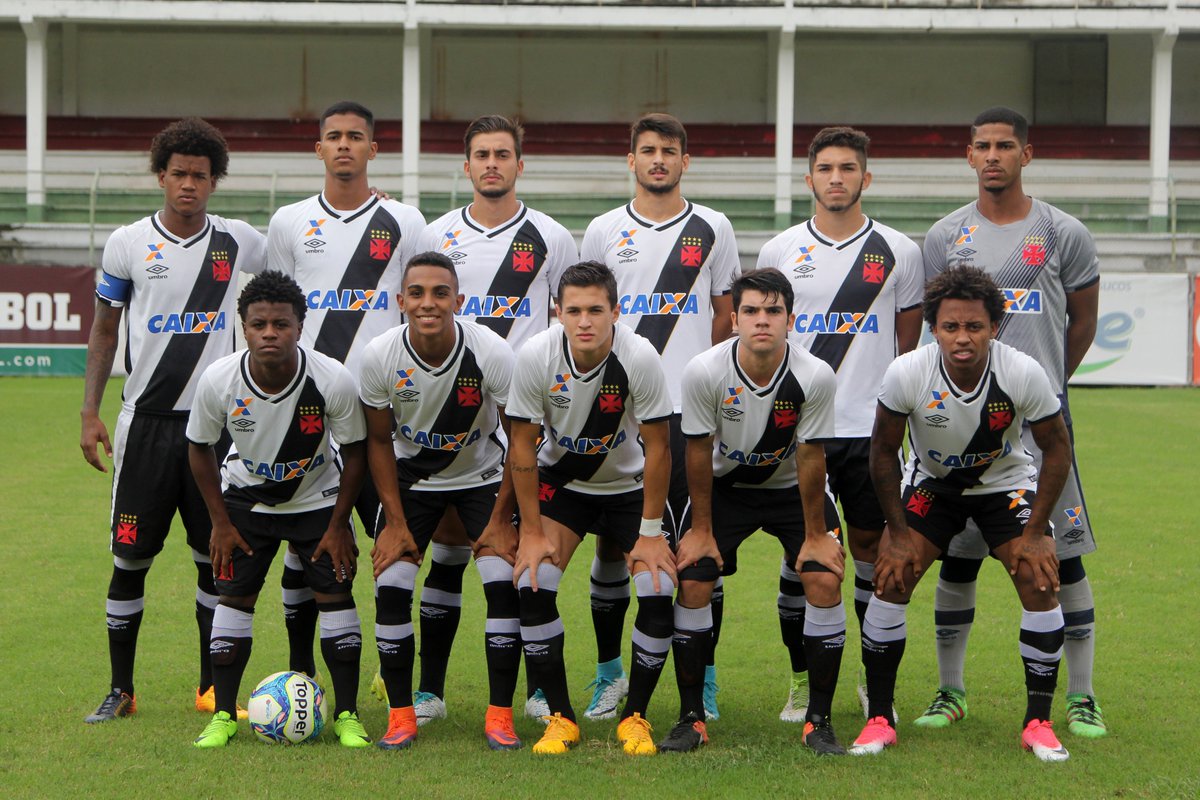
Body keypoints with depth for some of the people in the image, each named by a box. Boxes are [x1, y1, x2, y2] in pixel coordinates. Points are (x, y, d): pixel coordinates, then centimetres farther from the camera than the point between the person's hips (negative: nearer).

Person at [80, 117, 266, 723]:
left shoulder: (239, 242, 4)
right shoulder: (127, 244, 1)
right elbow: (104, 330, 7)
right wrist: (89, 412, 1)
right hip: (146, 419, -1)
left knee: (216, 556, 5)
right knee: (129, 558, 0)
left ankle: (213, 688, 17)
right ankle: (120, 689, 13)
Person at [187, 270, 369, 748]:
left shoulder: (333, 381, -28)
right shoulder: (218, 381, -25)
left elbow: (354, 452, -12)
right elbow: (199, 447, -6)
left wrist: (338, 525, -12)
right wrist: (220, 522, -7)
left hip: (318, 498, -1)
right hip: (246, 497, 1)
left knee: (335, 594, -7)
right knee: (234, 596, -4)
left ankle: (347, 715, 3)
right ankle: (223, 715, 7)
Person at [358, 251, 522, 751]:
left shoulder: (493, 354, -26)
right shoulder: (379, 356, -21)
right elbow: (378, 441, -6)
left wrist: (501, 519, -13)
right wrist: (395, 521, -8)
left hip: (482, 476, -1)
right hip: (411, 478, 1)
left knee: (505, 585, -15)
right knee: (390, 588, -11)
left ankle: (500, 715, -3)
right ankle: (400, 716, 3)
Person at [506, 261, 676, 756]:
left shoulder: (640, 358, -26)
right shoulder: (535, 357, -23)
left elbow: (656, 446, -15)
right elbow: (523, 446, -12)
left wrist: (651, 532, -13)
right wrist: (532, 530, -12)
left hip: (628, 484, -1)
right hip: (560, 480, 1)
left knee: (659, 593, -17)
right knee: (532, 586, -18)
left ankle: (635, 716, 4)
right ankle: (560, 718, -1)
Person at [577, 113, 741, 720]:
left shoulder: (712, 229, 7)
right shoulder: (604, 231, 9)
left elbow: (726, 315, 12)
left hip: (691, 411, -1)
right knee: (612, 540, 4)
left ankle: (703, 677, 9)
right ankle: (609, 671, 18)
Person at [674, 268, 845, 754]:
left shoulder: (815, 376, -26)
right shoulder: (704, 372, -25)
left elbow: (810, 458, -16)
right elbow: (699, 452, -13)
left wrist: (816, 535, -9)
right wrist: (701, 529, -8)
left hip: (793, 488, 0)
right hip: (726, 485, 0)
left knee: (825, 582, -16)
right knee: (692, 582, -13)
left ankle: (819, 721, -3)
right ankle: (691, 718, 1)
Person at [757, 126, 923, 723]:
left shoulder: (899, 252, 5)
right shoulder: (779, 251, 7)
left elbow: (908, 344, 11)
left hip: (872, 428, 0)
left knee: (871, 546, 4)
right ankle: (802, 679, 15)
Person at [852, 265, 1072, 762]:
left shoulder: (1024, 374, -29)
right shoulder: (906, 374, -28)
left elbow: (1057, 447, -13)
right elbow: (883, 450, -11)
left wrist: (1036, 532, -16)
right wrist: (899, 534, -11)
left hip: (1006, 482, 0)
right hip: (931, 483, 1)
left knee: (1039, 581, -17)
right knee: (891, 577, -14)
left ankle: (1038, 722, -4)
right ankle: (879, 718, -1)